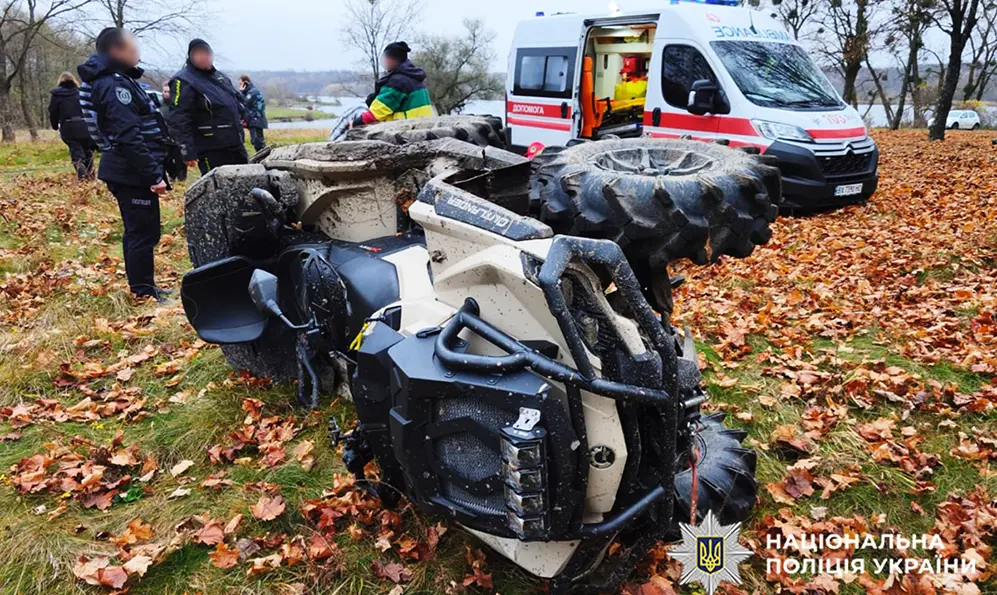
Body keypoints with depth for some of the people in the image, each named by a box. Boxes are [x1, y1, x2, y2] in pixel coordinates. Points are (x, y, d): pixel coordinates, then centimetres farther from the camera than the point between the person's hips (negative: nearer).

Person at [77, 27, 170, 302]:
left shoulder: (120, 79, 16)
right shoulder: (115, 85, -16)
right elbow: (129, 138, -24)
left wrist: (153, 171, 21)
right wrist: (154, 175, -24)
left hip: (127, 171, 11)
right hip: (133, 173, -11)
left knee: (137, 231, 17)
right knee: (144, 232, -4)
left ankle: (142, 287, 27)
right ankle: (144, 293, 4)